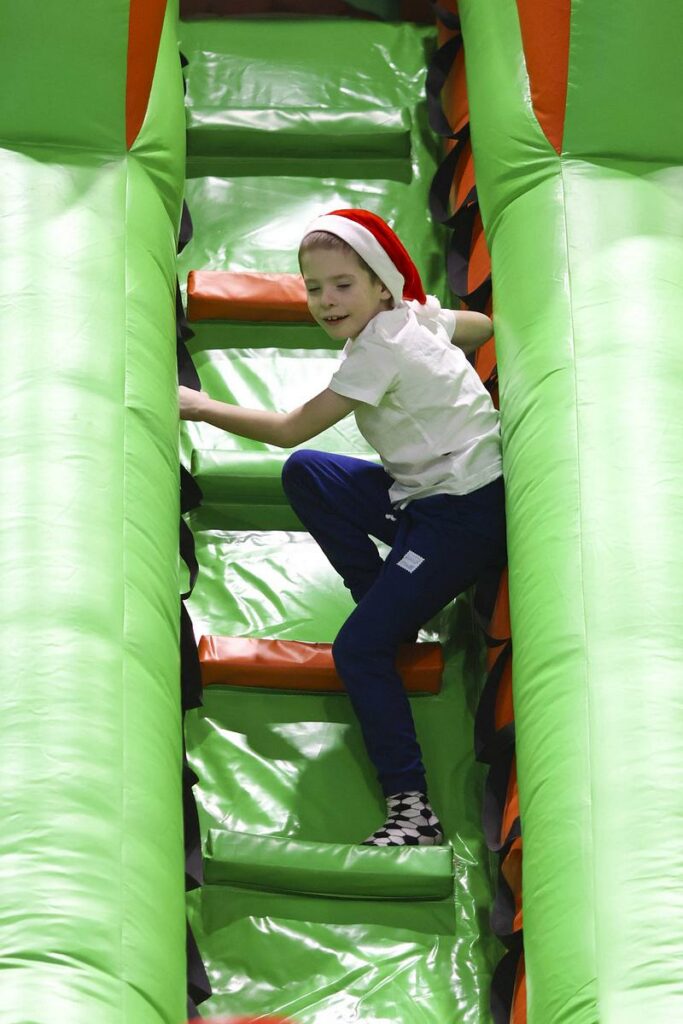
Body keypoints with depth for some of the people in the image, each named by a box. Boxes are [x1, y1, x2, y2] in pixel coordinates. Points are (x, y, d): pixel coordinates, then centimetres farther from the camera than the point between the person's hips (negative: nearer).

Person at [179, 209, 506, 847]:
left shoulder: (379, 349, -19)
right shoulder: (416, 315, 4)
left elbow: (290, 429, -16)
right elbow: (487, 326, 22)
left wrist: (202, 408, -6)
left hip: (468, 512, -9)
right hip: (425, 495, 9)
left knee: (359, 648, -12)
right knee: (305, 476, 10)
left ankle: (412, 810, -13)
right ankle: (390, 610, 13)